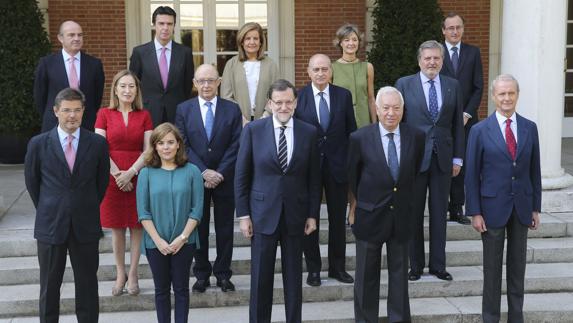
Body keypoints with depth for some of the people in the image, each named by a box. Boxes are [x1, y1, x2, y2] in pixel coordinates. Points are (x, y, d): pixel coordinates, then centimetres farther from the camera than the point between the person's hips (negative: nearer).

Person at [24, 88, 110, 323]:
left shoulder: (97, 143, -2)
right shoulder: (38, 144, -2)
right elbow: (31, 181, 9)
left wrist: (89, 208, 9)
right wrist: (47, 210, 9)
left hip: (86, 225, 0)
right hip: (50, 224, 0)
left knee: (87, 284, 9)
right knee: (49, 285, 10)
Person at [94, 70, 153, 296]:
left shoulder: (144, 116, 4)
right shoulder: (104, 115, 3)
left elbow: (148, 150, -2)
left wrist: (131, 172, -13)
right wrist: (117, 174, -11)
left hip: (138, 178, 0)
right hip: (112, 179, 0)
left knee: (136, 227, 5)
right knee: (116, 228, 6)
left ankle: (133, 274, 16)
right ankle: (120, 274, 18)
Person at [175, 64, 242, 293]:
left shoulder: (232, 110, 1)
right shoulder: (183, 110, 1)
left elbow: (236, 145, -3)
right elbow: (183, 146, -4)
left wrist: (220, 173, -12)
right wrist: (204, 172, -13)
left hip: (225, 178, 0)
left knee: (225, 228, 6)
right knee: (198, 227, 6)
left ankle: (223, 273, 16)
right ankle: (202, 274, 16)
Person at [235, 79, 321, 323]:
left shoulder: (309, 133, 1)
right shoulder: (253, 130, -3)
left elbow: (314, 177, 5)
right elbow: (241, 176, -1)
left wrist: (312, 214, 3)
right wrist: (243, 214, -4)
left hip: (295, 215, 1)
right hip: (263, 214, -1)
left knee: (294, 276, 10)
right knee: (261, 276, 5)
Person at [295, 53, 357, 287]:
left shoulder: (344, 95, 2)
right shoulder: (298, 97, -4)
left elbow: (351, 130, 5)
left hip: (338, 164, 2)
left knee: (338, 219, 10)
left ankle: (337, 267, 24)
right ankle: (313, 268, 20)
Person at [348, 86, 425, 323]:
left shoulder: (416, 137, -5)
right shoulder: (360, 138, -11)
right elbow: (353, 176, 3)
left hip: (401, 215, 2)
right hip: (370, 215, -2)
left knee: (399, 272, 11)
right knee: (367, 275, 10)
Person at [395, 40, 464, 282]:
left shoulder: (452, 86, 6)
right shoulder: (404, 84, -1)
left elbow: (457, 124, 9)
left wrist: (457, 158, 5)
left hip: (443, 159, 2)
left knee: (439, 214, 8)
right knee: (413, 214, 7)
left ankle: (438, 264, 18)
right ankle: (415, 265, 18)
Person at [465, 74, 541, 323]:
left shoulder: (529, 128, 3)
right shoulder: (480, 131, -6)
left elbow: (534, 170, 7)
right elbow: (472, 175, -5)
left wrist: (536, 207, 6)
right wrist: (474, 212, -8)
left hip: (521, 207, 3)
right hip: (493, 207, -3)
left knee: (518, 265, 11)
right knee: (492, 266, 6)